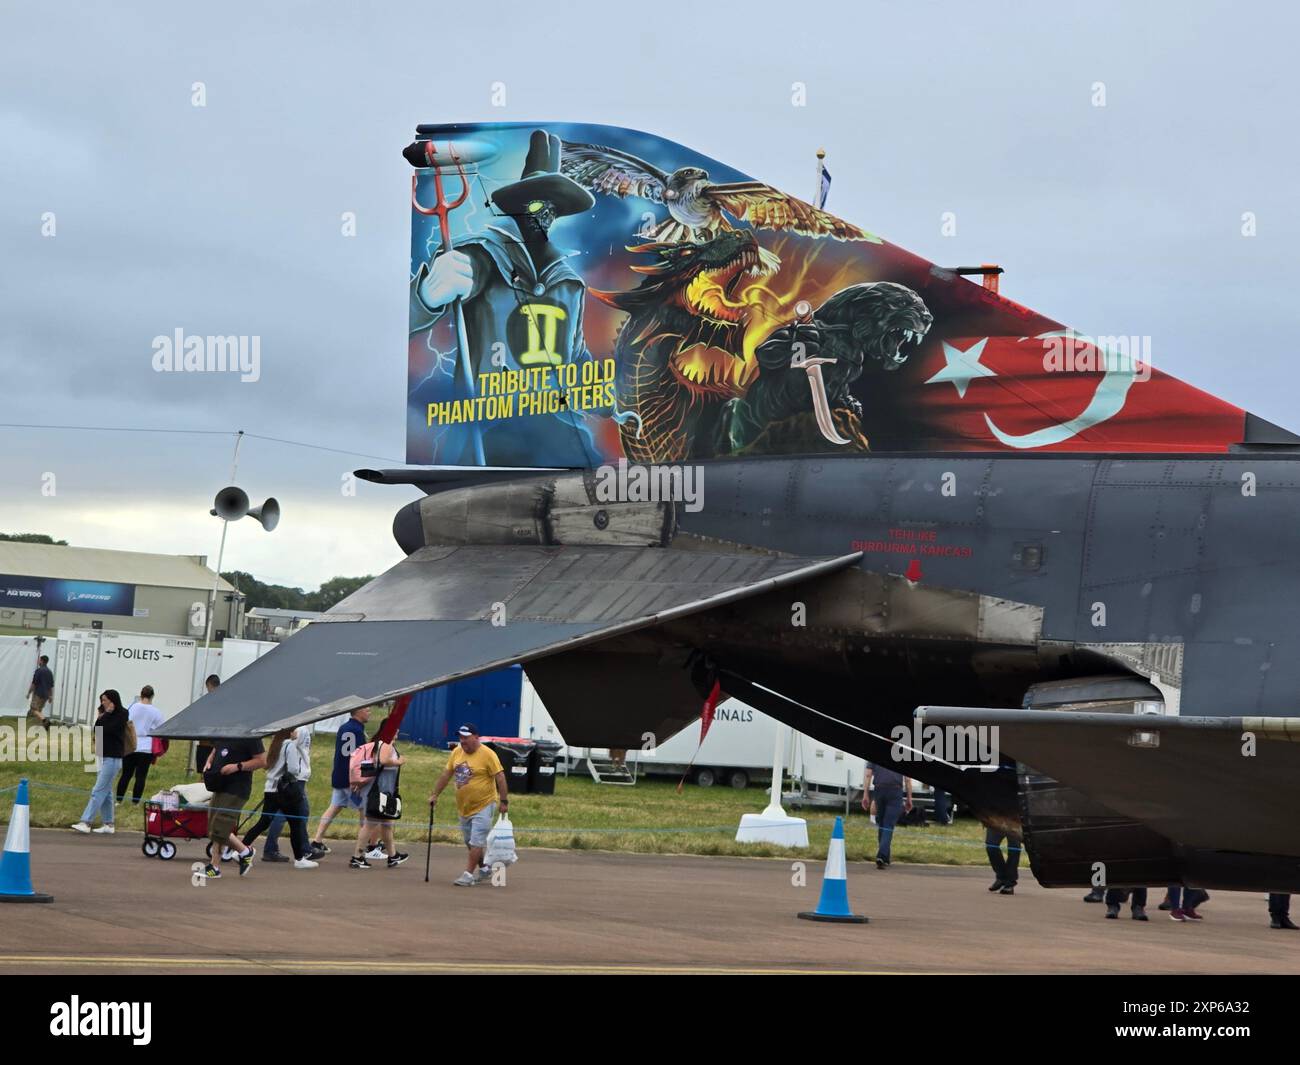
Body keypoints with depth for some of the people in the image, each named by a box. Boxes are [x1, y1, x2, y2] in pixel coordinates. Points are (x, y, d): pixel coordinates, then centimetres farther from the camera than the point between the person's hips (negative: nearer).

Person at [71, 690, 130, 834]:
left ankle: (86, 822, -17)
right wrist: (100, 718, -3)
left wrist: (106, 715, -10)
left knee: (98, 791, -12)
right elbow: (97, 731, 10)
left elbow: (107, 730, -20)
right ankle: (108, 824, 16)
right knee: (106, 792, 11)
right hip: (104, 756, 9)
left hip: (113, 758, -9)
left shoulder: (122, 715, -9)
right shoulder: (106, 714, 14)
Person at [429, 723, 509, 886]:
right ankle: (484, 869, 32)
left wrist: (504, 801, -14)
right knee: (470, 842, 16)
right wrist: (435, 795, 7)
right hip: (464, 807, 7)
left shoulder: (487, 754, -15)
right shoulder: (456, 752, 4)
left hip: (483, 806, -7)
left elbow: (500, 777, -13)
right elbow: (446, 775, 10)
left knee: (476, 841, -11)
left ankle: (468, 874, -8)